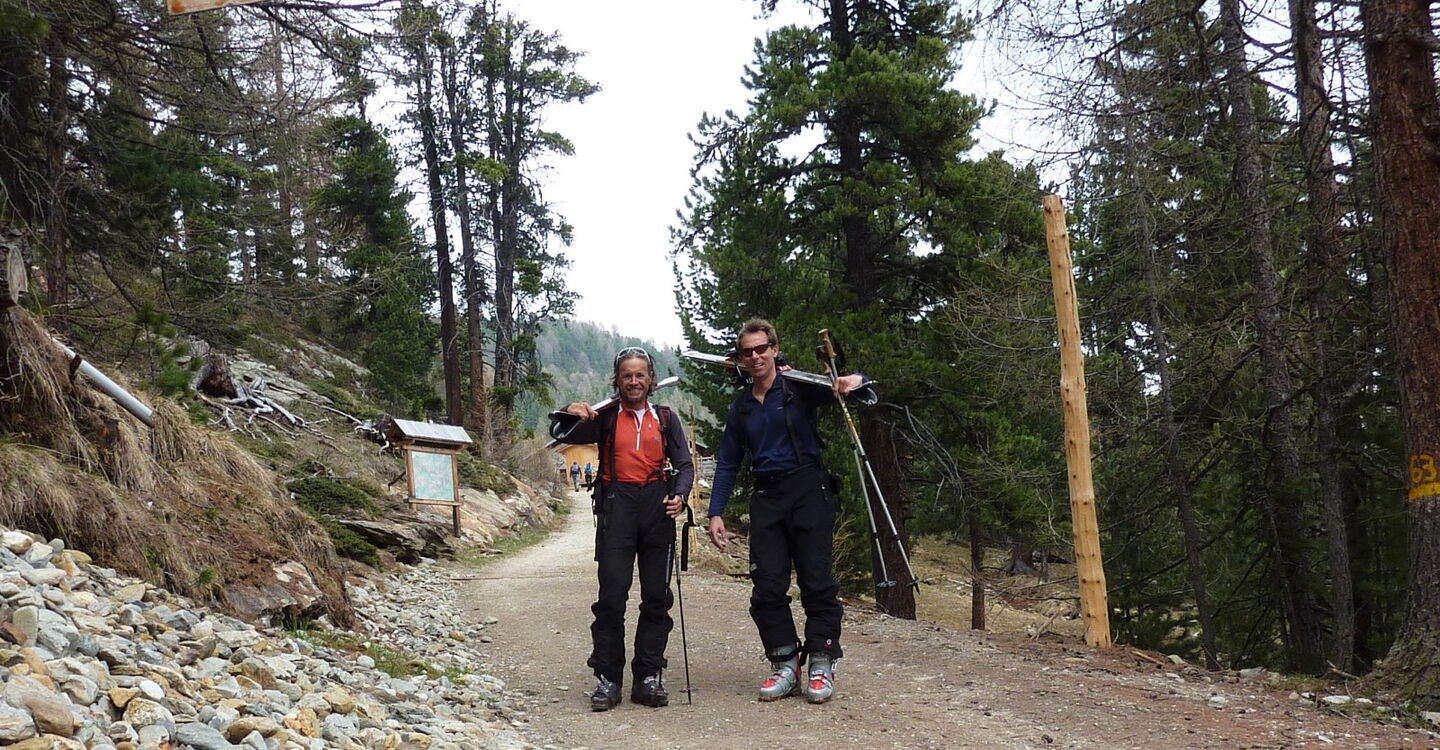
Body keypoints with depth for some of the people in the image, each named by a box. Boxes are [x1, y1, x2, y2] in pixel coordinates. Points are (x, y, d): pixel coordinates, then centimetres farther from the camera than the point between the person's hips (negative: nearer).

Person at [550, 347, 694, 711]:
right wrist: (568, 416, -22)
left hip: (657, 506, 2)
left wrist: (679, 495, -10)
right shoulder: (605, 417, 10)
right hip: (617, 506, -2)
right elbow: (562, 435, 1)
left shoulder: (666, 418, 12)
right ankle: (607, 678, 0)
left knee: (656, 596, 4)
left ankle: (648, 676, 12)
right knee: (611, 595, -6)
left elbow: (684, 463, 10)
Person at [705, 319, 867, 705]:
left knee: (817, 581, -5)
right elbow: (727, 465, 18)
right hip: (766, 497, 5)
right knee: (767, 587, -1)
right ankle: (785, 665, 7)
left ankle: (822, 664, 2)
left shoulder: (799, 387, 2)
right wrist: (715, 513, 9)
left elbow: (844, 386, -7)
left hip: (808, 488, -4)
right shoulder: (740, 409, 17)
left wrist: (854, 380, -32)